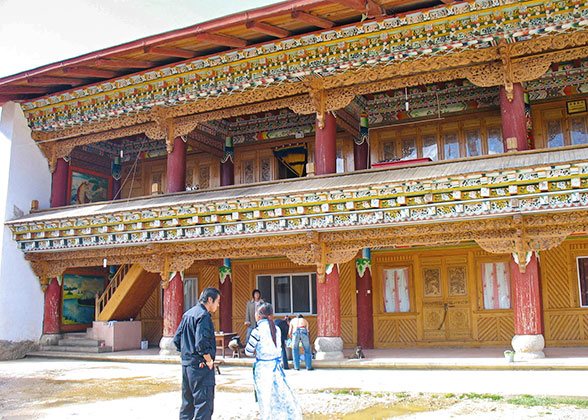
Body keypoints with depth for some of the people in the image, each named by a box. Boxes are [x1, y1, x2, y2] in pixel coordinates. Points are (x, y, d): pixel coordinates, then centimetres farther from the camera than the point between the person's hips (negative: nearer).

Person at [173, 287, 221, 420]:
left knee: (187, 403, 18)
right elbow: (201, 343, -24)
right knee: (204, 404, -3)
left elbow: (176, 339, 16)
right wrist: (209, 360, -12)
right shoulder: (203, 316, -15)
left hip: (186, 364, 9)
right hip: (201, 366, -9)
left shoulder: (187, 314, 13)